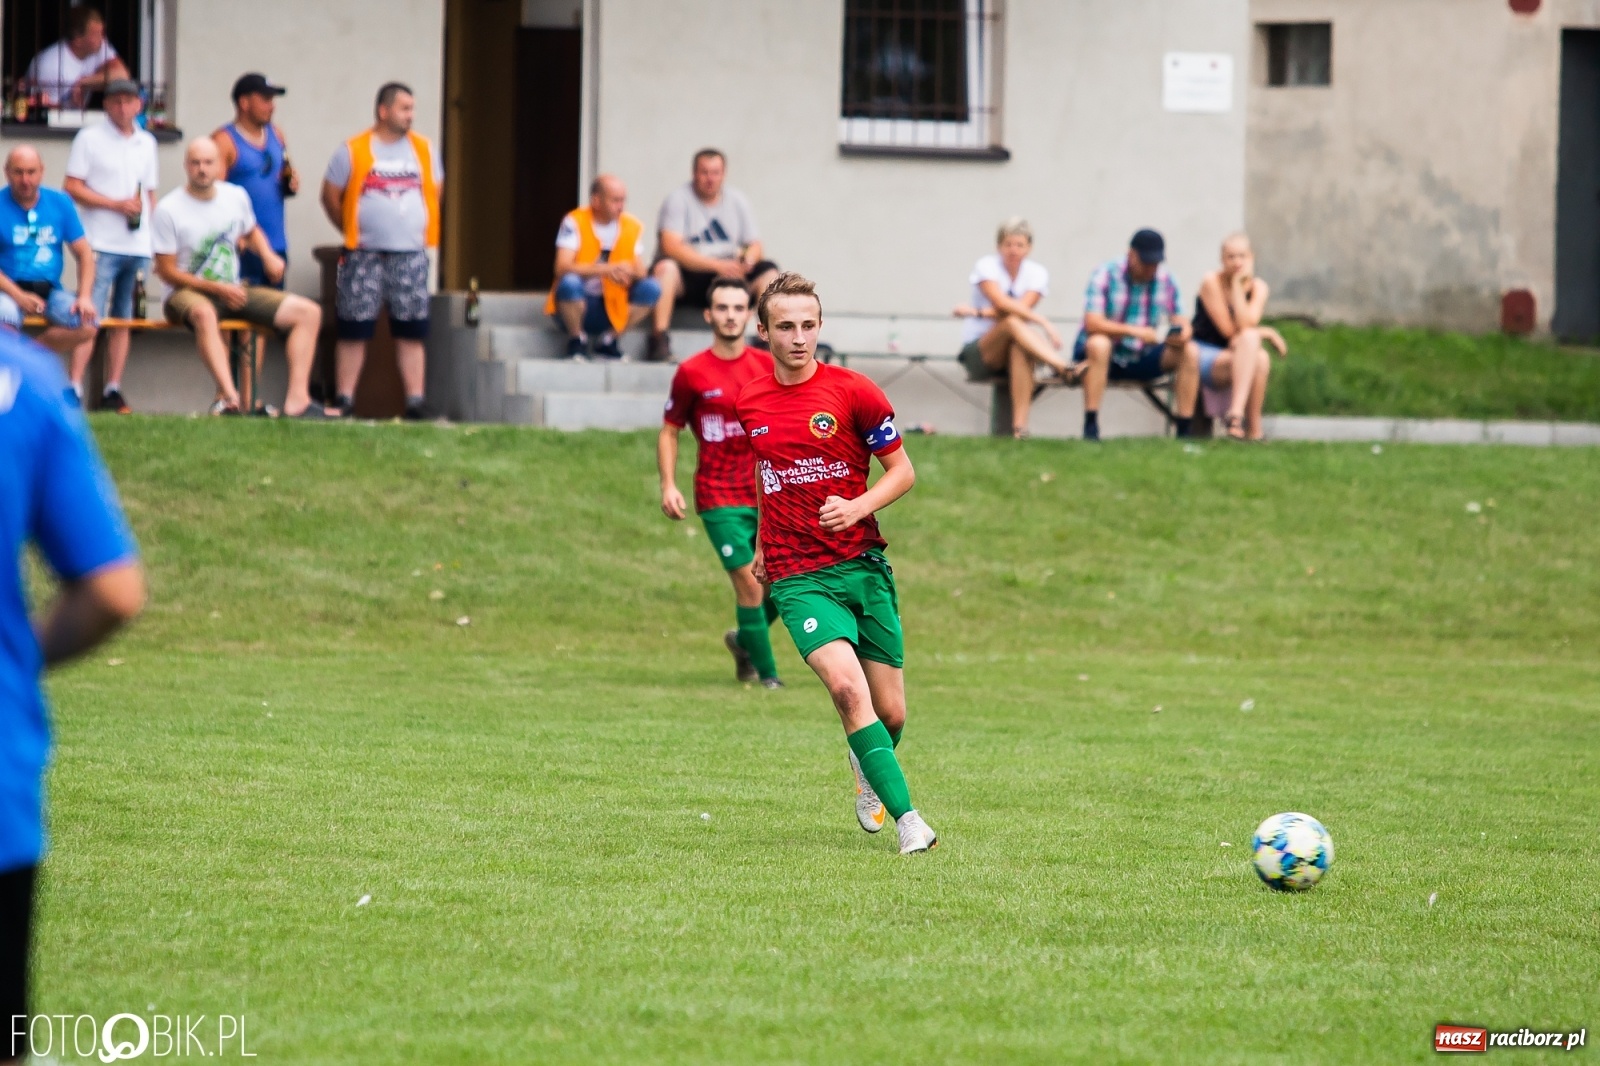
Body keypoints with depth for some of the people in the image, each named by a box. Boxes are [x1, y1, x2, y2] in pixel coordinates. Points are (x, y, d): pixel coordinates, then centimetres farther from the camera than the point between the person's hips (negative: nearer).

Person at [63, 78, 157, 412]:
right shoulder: (90, 138, 0)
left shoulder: (146, 143, 16)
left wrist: (154, 234, 12)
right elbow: (73, 187, -5)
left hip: (138, 245, 5)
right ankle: (74, 389, -15)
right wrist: (117, 205, -13)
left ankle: (113, 390, 10)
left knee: (122, 320, 7)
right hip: (102, 245, -5)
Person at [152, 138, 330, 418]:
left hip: (233, 290, 6)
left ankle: (297, 399, -16)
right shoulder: (169, 210, -10)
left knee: (308, 312, -7)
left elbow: (251, 232, 27)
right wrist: (217, 289, -16)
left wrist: (268, 255, 4)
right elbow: (167, 271, -9)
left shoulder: (236, 197, 6)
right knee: (204, 314, -44)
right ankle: (229, 396, -58)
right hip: (188, 293, -6)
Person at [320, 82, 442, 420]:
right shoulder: (354, 151, -2)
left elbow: (434, 192, 20)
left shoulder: (424, 150, 9)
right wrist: (351, 233, 4)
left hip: (411, 253, 3)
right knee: (354, 331, -3)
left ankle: (415, 401, 3)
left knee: (411, 333, 2)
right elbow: (330, 196, 3)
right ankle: (344, 400, 1)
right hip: (366, 254, -3)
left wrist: (423, 232, 12)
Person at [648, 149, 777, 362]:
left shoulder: (737, 200, 12)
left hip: (728, 274, 4)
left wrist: (748, 260, -15)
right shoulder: (679, 199, -4)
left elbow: (754, 245, 12)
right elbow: (671, 246, -16)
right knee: (665, 267, -35)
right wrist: (717, 265, -24)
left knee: (768, 271, -15)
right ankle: (659, 339, -36)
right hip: (688, 277, -4)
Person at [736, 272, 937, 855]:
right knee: (847, 686, -24)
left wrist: (859, 507, -17)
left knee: (890, 713, 5)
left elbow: (903, 471, 0)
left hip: (862, 563, 0)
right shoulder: (751, 402, 7)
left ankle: (867, 767, 42)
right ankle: (907, 817, -21)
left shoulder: (854, 391, -4)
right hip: (797, 577, 0)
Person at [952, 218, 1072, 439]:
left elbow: (1023, 306, -16)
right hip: (978, 352, -2)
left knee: (1019, 349, -37)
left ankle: (1020, 425, -46)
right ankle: (1062, 367, -54)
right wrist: (1042, 321, -34)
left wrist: (979, 312, -22)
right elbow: (1001, 303, -24)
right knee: (1013, 322, -34)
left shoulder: (1036, 273, 2)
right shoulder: (987, 267, -6)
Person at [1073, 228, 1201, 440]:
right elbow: (1092, 323, -25)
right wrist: (1133, 331, -38)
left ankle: (1184, 430, -15)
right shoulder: (1106, 274, -15)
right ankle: (1090, 427, -38)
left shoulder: (1165, 280, -1)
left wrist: (1183, 330, -25)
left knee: (1190, 352, -16)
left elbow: (1178, 319, 1)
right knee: (1098, 343, -39)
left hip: (1141, 359, 5)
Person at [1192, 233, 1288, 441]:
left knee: (1260, 359, -32)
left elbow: (1245, 324, -17)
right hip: (1206, 353, -3)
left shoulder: (1258, 287, 2)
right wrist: (1267, 332, -11)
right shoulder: (1212, 282, -8)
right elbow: (1228, 330, -12)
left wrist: (1237, 285, -15)